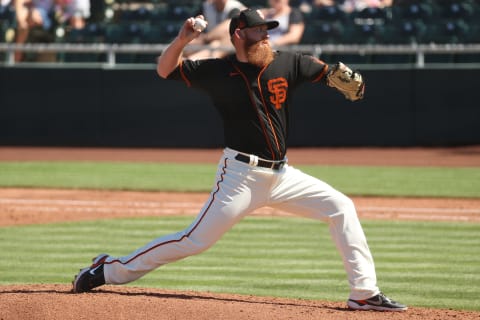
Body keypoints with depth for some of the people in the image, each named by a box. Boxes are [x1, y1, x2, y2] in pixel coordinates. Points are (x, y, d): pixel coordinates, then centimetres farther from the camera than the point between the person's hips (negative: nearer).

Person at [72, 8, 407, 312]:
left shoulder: (288, 63, 2)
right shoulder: (217, 71, -4)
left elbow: (327, 72, 6)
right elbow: (165, 70, 1)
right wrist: (182, 40, -17)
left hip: (282, 174, 5)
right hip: (241, 175, -5)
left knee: (341, 208, -1)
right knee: (196, 240, -9)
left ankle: (364, 293, 4)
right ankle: (111, 270, 1)